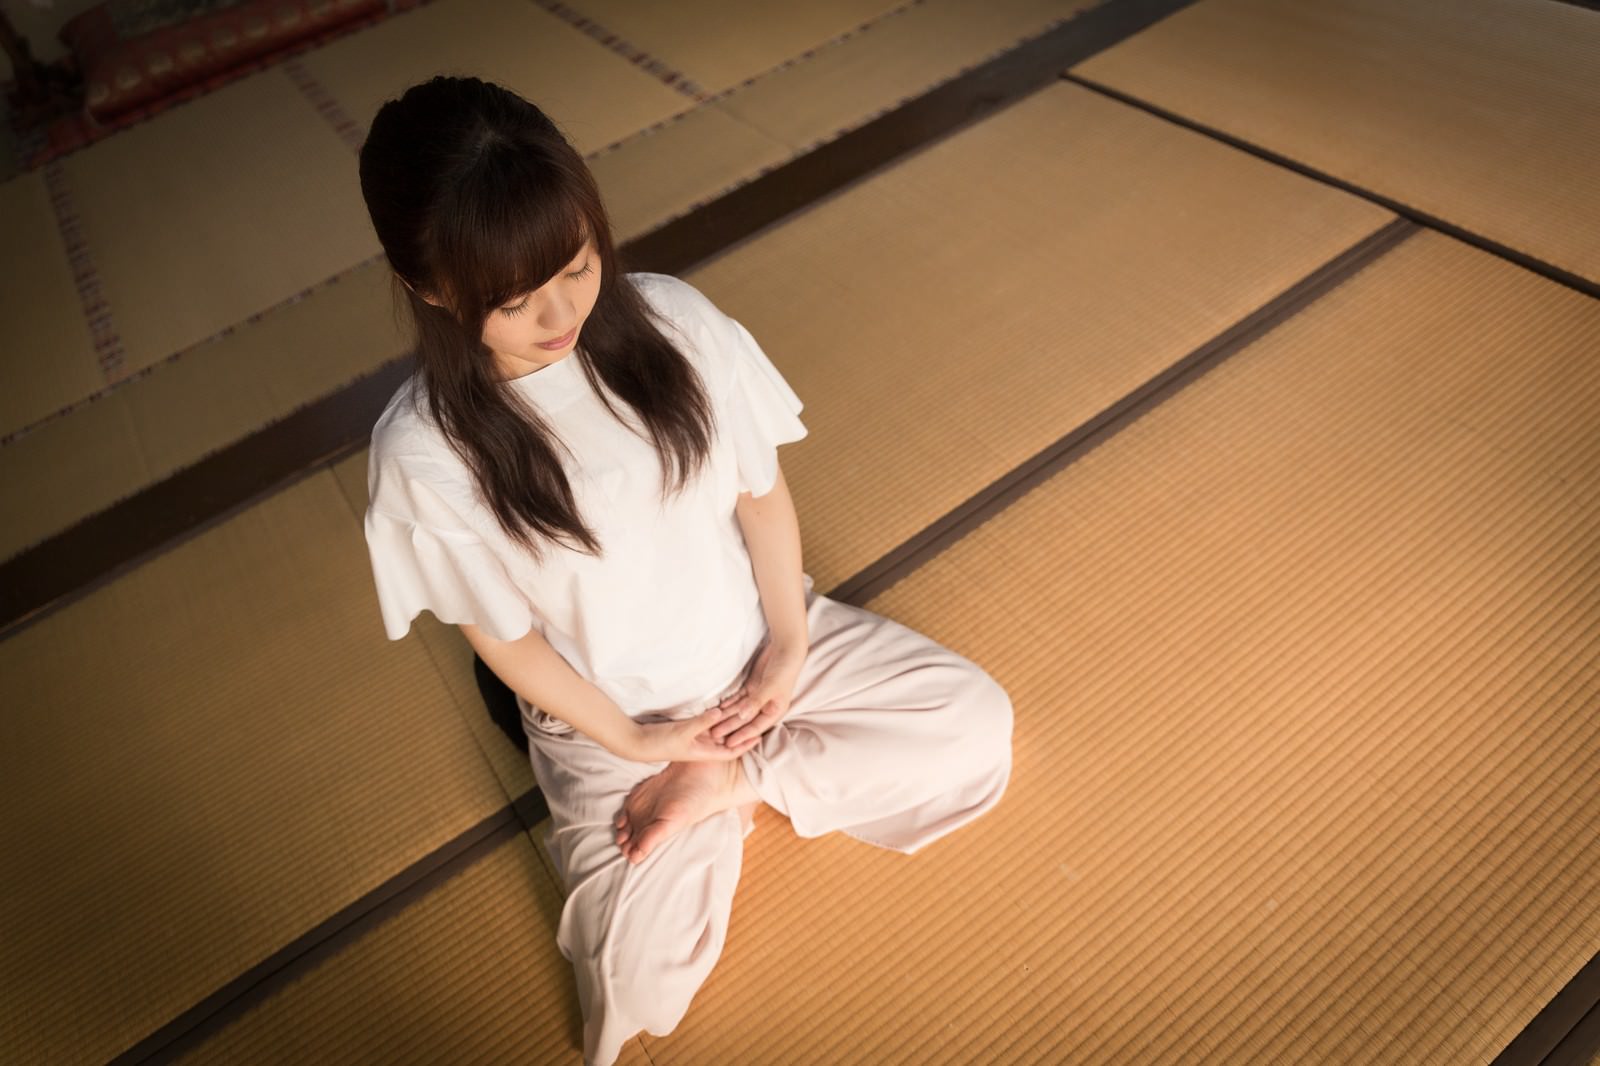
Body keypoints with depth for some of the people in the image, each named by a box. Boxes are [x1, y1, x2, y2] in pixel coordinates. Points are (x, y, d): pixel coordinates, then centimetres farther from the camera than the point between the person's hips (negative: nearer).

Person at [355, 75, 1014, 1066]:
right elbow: (504, 635, -10)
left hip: (762, 638, 3)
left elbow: (762, 487, -5)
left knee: (978, 724, -8)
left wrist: (789, 640, -10)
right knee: (644, 977, -13)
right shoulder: (425, 455, -21)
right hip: (611, 716, -2)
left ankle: (730, 779, -1)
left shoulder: (670, 318, -15)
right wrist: (630, 741, -10)